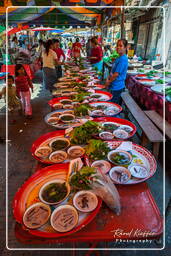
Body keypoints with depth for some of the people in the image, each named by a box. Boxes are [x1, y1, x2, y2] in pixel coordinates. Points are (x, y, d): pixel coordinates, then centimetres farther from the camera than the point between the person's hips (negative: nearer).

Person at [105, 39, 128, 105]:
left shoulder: (123, 59, -18)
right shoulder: (119, 58, 12)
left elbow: (116, 74, -19)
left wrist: (108, 82, -9)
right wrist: (108, 79, 4)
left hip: (116, 87, -9)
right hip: (114, 86, 9)